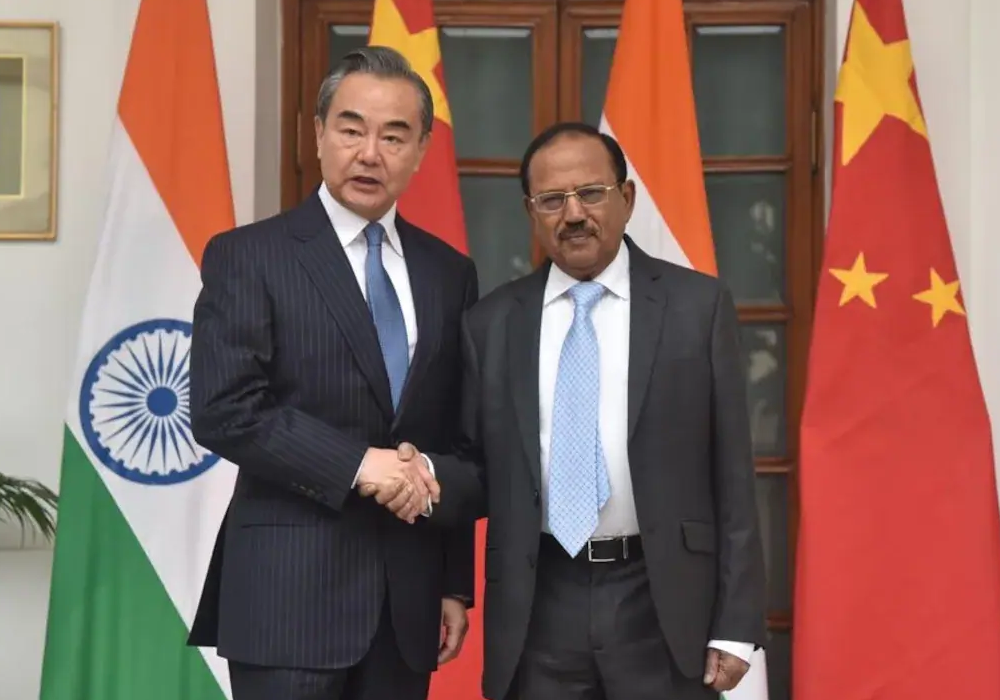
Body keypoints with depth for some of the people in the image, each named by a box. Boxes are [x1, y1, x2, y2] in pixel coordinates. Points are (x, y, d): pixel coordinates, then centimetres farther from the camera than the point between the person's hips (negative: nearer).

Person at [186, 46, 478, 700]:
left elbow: (458, 443, 12)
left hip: (408, 594, 4)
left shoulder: (449, 272, 10)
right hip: (290, 591, -4)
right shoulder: (247, 255, -3)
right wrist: (355, 463, -18)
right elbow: (222, 411, -13)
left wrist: (456, 584, 11)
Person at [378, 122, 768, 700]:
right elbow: (485, 473, 9)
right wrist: (429, 473, -13)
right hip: (540, 606, 2)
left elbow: (730, 474, -1)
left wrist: (736, 622, -4)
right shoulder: (492, 322, 6)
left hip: (661, 604, -2)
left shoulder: (698, 304, 0)